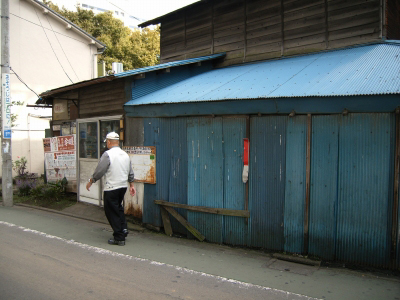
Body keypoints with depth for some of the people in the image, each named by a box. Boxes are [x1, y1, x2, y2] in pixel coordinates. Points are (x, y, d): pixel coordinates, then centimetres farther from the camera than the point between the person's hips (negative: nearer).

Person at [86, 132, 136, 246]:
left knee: (112, 212, 3)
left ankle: (119, 238, 8)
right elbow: (130, 173, 16)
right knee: (119, 208, 24)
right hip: (123, 186, 7)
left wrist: (90, 182, 3)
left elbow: (99, 171, -12)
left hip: (111, 188, -7)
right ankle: (123, 229, 19)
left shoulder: (107, 154, -14)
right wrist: (131, 185, 26)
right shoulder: (125, 154, 9)